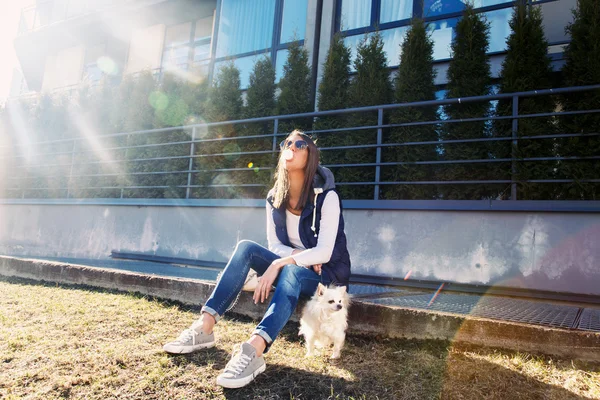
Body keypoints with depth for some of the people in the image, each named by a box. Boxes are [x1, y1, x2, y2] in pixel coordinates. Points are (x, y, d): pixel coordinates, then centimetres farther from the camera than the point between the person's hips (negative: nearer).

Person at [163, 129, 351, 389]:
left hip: (327, 273, -5)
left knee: (292, 270, -39)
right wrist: (300, 255, -18)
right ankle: (204, 327, -28)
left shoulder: (326, 196, -16)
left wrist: (279, 264, -32)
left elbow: (324, 252, -23)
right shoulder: (275, 198, 0)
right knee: (246, 248, -20)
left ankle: (254, 350, -57)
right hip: (291, 267, 5)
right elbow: (275, 245, 2)